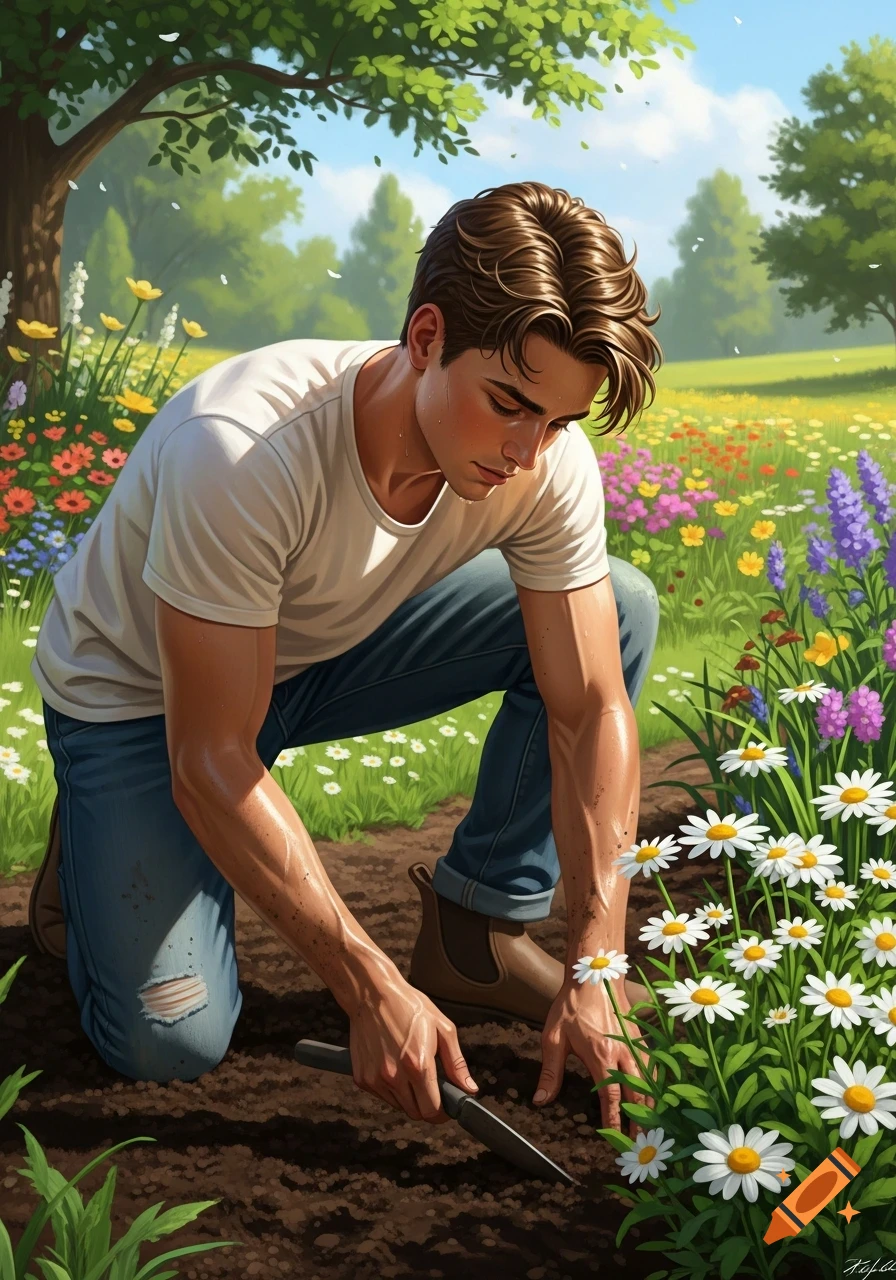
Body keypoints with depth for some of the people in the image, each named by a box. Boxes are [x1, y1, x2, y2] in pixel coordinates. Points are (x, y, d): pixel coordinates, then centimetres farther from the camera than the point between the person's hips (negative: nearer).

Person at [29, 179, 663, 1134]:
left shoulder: (550, 464, -24)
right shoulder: (241, 452, -39)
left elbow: (590, 711, -17)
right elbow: (210, 766, -34)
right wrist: (372, 990, -34)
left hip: (329, 653, 5)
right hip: (136, 692, -4)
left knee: (621, 607, -13)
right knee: (170, 1040, -18)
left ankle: (475, 929, -1)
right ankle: (93, 850, 14)